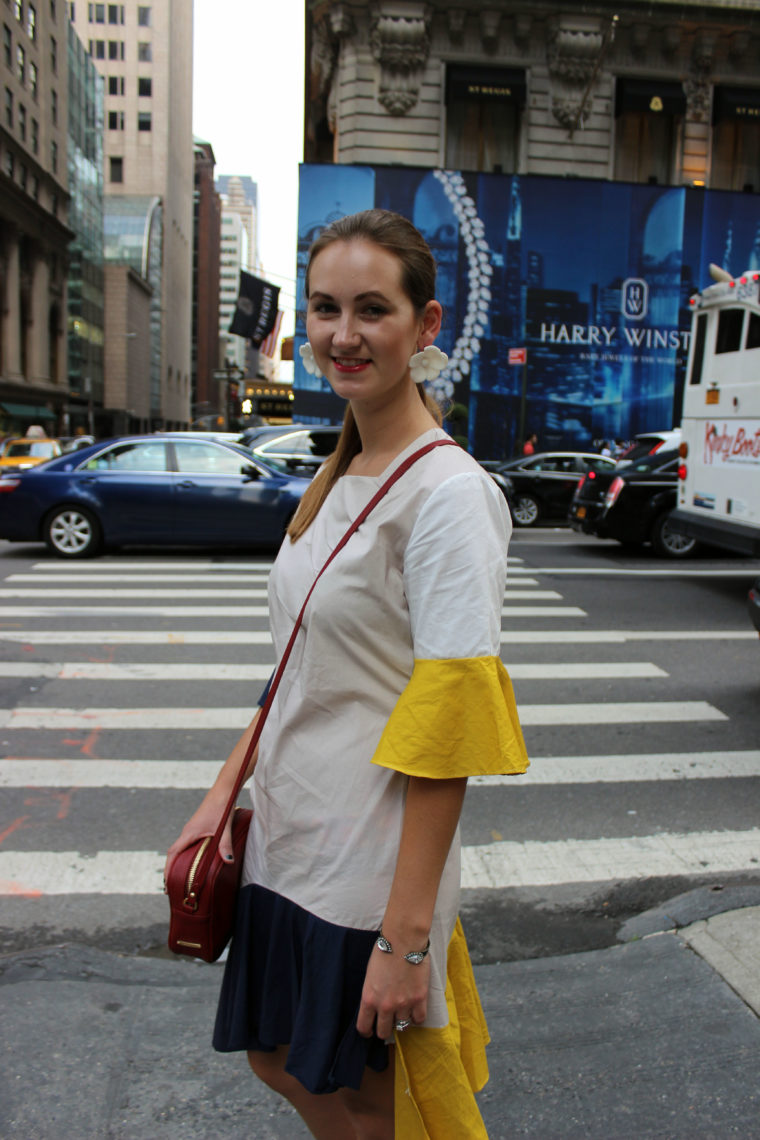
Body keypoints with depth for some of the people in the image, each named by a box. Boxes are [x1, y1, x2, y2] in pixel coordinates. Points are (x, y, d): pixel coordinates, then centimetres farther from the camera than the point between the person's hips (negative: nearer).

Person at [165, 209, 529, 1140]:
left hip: (375, 860, -8)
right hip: (288, 839, 8)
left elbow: (448, 729, -22)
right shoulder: (336, 477, 6)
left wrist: (405, 935, -21)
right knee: (280, 1059, 24)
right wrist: (227, 788, 9)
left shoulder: (448, 492, -19)